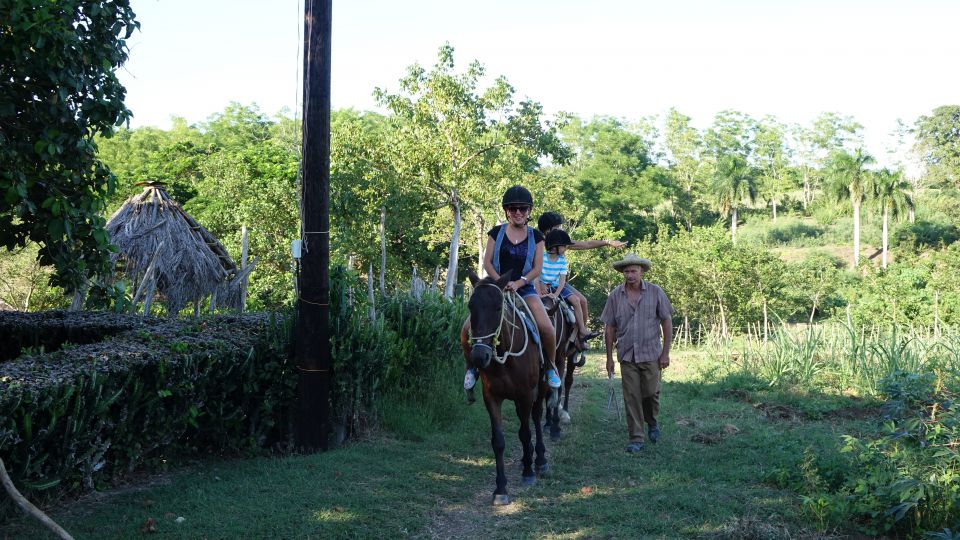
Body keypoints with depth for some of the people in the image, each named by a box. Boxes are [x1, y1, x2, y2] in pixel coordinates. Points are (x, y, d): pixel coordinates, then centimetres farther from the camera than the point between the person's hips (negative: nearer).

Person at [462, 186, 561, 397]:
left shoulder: (535, 236, 6)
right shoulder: (496, 233, 6)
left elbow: (537, 268, 0)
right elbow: (487, 262, 2)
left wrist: (517, 283, -15)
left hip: (525, 289, -1)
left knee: (547, 328, -26)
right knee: (467, 329, -17)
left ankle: (551, 367, 1)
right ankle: (471, 367, 10)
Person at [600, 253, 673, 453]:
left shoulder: (655, 292, -3)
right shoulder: (615, 295, -1)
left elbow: (667, 322, 1)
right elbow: (609, 328, 4)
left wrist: (665, 353, -3)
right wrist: (609, 358, 3)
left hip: (651, 353, -1)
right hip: (627, 355, 1)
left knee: (651, 392, 2)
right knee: (631, 397, 1)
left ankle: (652, 422, 33)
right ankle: (636, 439, 9)